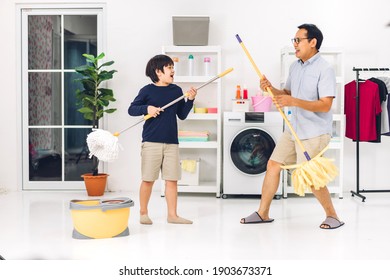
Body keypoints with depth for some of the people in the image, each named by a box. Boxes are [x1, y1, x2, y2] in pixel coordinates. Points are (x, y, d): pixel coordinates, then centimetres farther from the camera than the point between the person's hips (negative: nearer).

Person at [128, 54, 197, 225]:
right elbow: (131, 109, 0)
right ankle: (143, 213, 18)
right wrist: (147, 108, -16)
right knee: (148, 179, 3)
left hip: (172, 143, 4)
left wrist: (190, 100, -2)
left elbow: (182, 115, 11)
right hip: (151, 142, -3)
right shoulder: (147, 90, -2)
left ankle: (172, 215, 11)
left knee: (172, 180, 3)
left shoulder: (177, 91, 10)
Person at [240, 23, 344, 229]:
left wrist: (294, 102, -33)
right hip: (293, 129, 8)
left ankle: (332, 216, 11)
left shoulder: (325, 70, -15)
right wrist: (271, 89, -1)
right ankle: (263, 213, 20)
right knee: (273, 165, 8)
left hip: (314, 133, -8)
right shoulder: (295, 67, 10)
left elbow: (325, 105, -23)